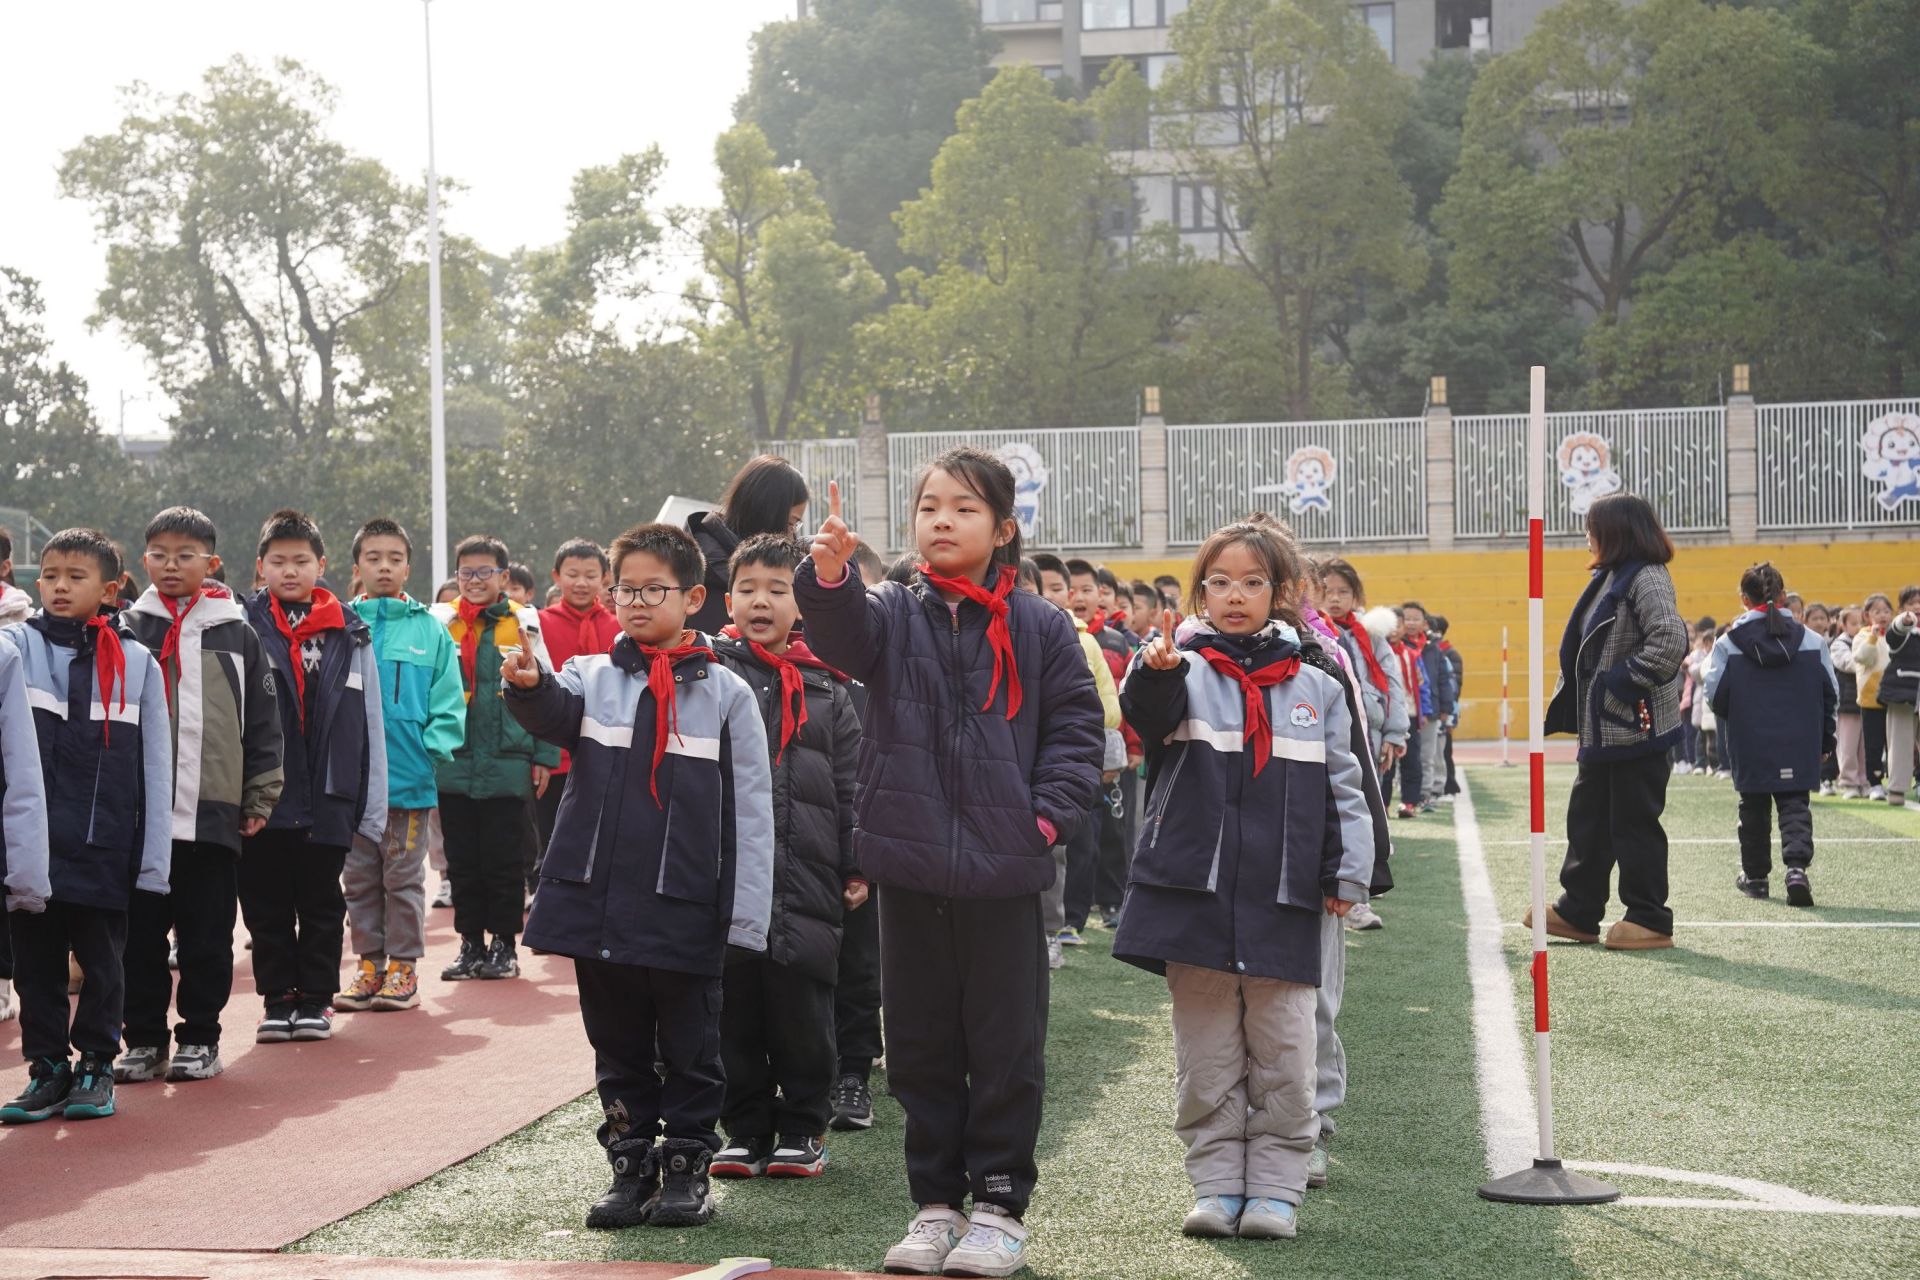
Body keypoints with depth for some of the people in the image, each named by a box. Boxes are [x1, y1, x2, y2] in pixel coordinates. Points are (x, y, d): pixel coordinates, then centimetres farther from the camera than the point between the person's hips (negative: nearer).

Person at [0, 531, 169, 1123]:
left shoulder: (137, 663, 1)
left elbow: (156, 768, 1)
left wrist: (153, 859, -1)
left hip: (106, 851, 0)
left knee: (101, 963, 10)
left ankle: (95, 1065, 23)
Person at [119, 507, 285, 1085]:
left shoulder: (237, 634, 5)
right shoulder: (126, 630, 6)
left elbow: (262, 723, 6)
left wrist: (260, 798, 3)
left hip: (213, 813, -1)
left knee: (207, 936, 4)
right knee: (140, 933, 5)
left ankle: (200, 1037, 15)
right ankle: (145, 1039, 14)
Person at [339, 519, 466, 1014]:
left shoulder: (430, 629, 1)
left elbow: (449, 700, 0)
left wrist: (433, 748, -11)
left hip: (410, 778, -1)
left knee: (403, 879, 7)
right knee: (359, 878, 11)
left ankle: (403, 965, 15)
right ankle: (369, 964, 20)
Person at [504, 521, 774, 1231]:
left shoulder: (725, 693, 0)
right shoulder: (591, 676, 7)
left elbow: (750, 811, -1)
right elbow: (555, 715, -17)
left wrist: (747, 915, -6)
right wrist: (528, 685, -40)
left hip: (685, 908, -2)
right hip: (596, 899, 3)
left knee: (689, 1047, 7)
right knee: (618, 1045, 12)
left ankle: (687, 1166, 18)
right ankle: (631, 1164, 22)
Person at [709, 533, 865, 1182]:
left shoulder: (826, 688, 12)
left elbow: (848, 784, 12)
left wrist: (857, 867, 6)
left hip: (807, 876, 1)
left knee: (802, 1008, 1)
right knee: (733, 1010, 4)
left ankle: (802, 1128, 15)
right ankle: (745, 1128, 16)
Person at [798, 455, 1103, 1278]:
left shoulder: (1038, 628, 2)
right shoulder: (894, 615, 4)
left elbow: (1076, 728, 4)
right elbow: (841, 636, -18)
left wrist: (1049, 814, -9)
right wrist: (830, 574, -38)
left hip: (1003, 869, -2)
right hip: (909, 866, 2)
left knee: (1006, 1045, 4)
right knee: (919, 1041, 10)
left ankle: (1001, 1206, 16)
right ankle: (936, 1201, 21)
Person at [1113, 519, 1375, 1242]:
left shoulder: (1315, 688, 8)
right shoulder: (1187, 671, 2)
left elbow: (1343, 787, 10)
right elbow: (1148, 714, -21)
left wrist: (1348, 873, 4)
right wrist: (1155, 672, -43)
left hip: (1283, 900, 1)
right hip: (1194, 892, -1)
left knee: (1282, 1055, 4)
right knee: (1206, 1055, 7)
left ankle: (1277, 1187, 13)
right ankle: (1216, 1182, 15)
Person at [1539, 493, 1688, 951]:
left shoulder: (1646, 578, -15)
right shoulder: (1610, 578, 16)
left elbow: (1671, 640, -29)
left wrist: (1626, 682, -21)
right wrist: (1570, 705, 13)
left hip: (1635, 728, -10)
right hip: (1602, 727, 10)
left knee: (1634, 822, -2)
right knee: (1587, 816, 13)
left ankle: (1649, 919, 7)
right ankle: (1579, 911, 21)